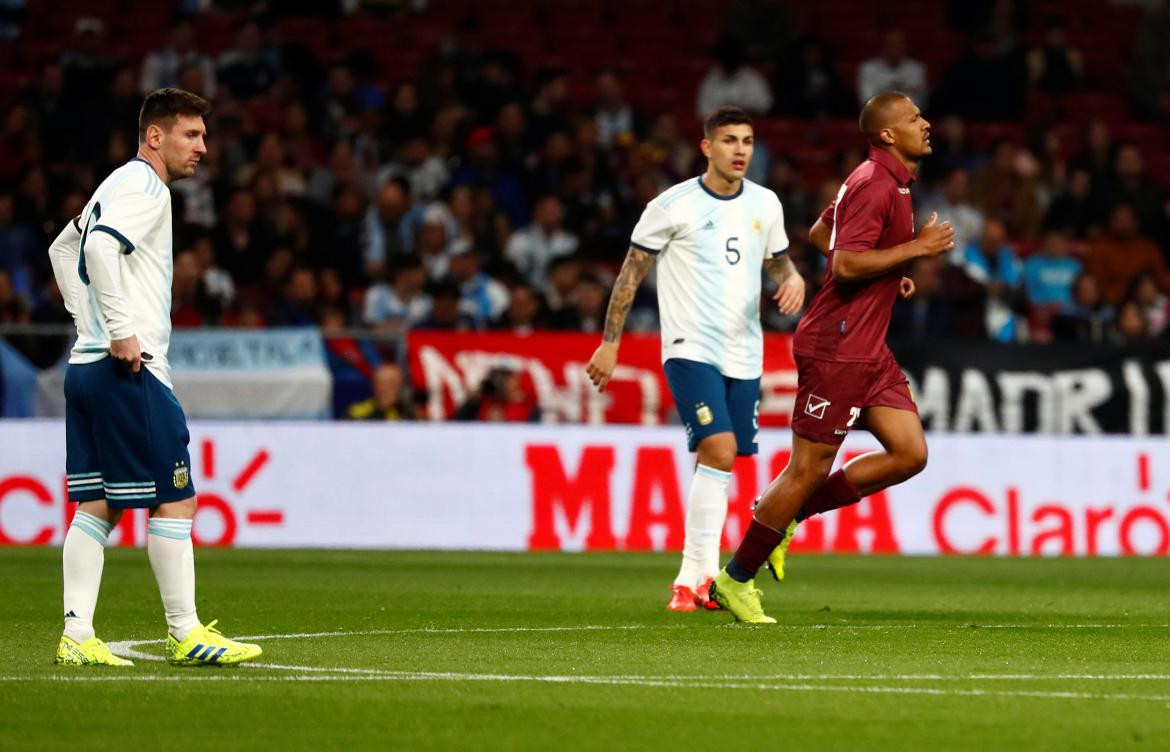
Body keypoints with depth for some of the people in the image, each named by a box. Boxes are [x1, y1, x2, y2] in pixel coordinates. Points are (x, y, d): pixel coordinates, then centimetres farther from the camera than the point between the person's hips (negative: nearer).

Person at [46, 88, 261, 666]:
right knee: (175, 500, -4)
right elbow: (97, 245, -27)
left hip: (87, 365, 10)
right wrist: (120, 331, -25)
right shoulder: (145, 187, -11)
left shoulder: (119, 185, 19)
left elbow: (64, 247, 32)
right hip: (127, 369, -10)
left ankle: (77, 637, 4)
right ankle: (185, 634, 0)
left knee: (98, 505, 7)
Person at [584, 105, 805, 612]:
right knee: (718, 451, -20)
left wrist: (793, 279, -3)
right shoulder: (674, 205, -7)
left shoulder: (765, 204, 7)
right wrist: (610, 343, -2)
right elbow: (632, 270, -1)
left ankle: (693, 578, 15)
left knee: (720, 467, 5)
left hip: (743, 354, 5)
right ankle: (702, 572, -16)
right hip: (690, 348, -5)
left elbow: (777, 261, 22)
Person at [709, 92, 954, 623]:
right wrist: (915, 248, -19)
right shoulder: (875, 185, -16)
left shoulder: (888, 181, 15)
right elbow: (845, 265, -24)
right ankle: (737, 579, 7)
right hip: (837, 347, -10)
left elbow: (820, 232, 27)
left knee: (910, 454, 2)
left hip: (868, 350, 10)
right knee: (809, 468, -5)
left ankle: (787, 511, 12)